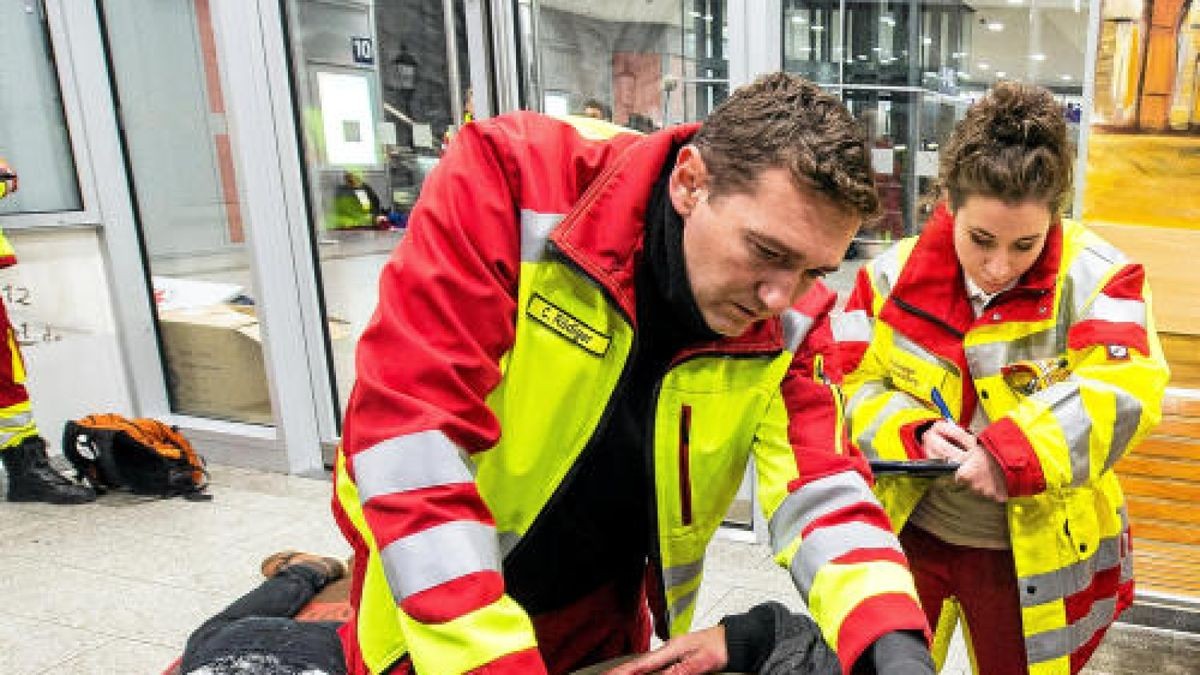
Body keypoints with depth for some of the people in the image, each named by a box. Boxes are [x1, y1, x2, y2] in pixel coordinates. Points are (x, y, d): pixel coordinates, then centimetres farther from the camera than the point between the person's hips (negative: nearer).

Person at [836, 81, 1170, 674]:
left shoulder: (1093, 276, -13)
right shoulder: (893, 275, -8)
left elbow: (1123, 391, -24)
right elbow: (850, 383, -7)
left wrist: (1012, 455, -36)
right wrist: (911, 431, -24)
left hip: (1035, 552, -1)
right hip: (904, 533, 2)